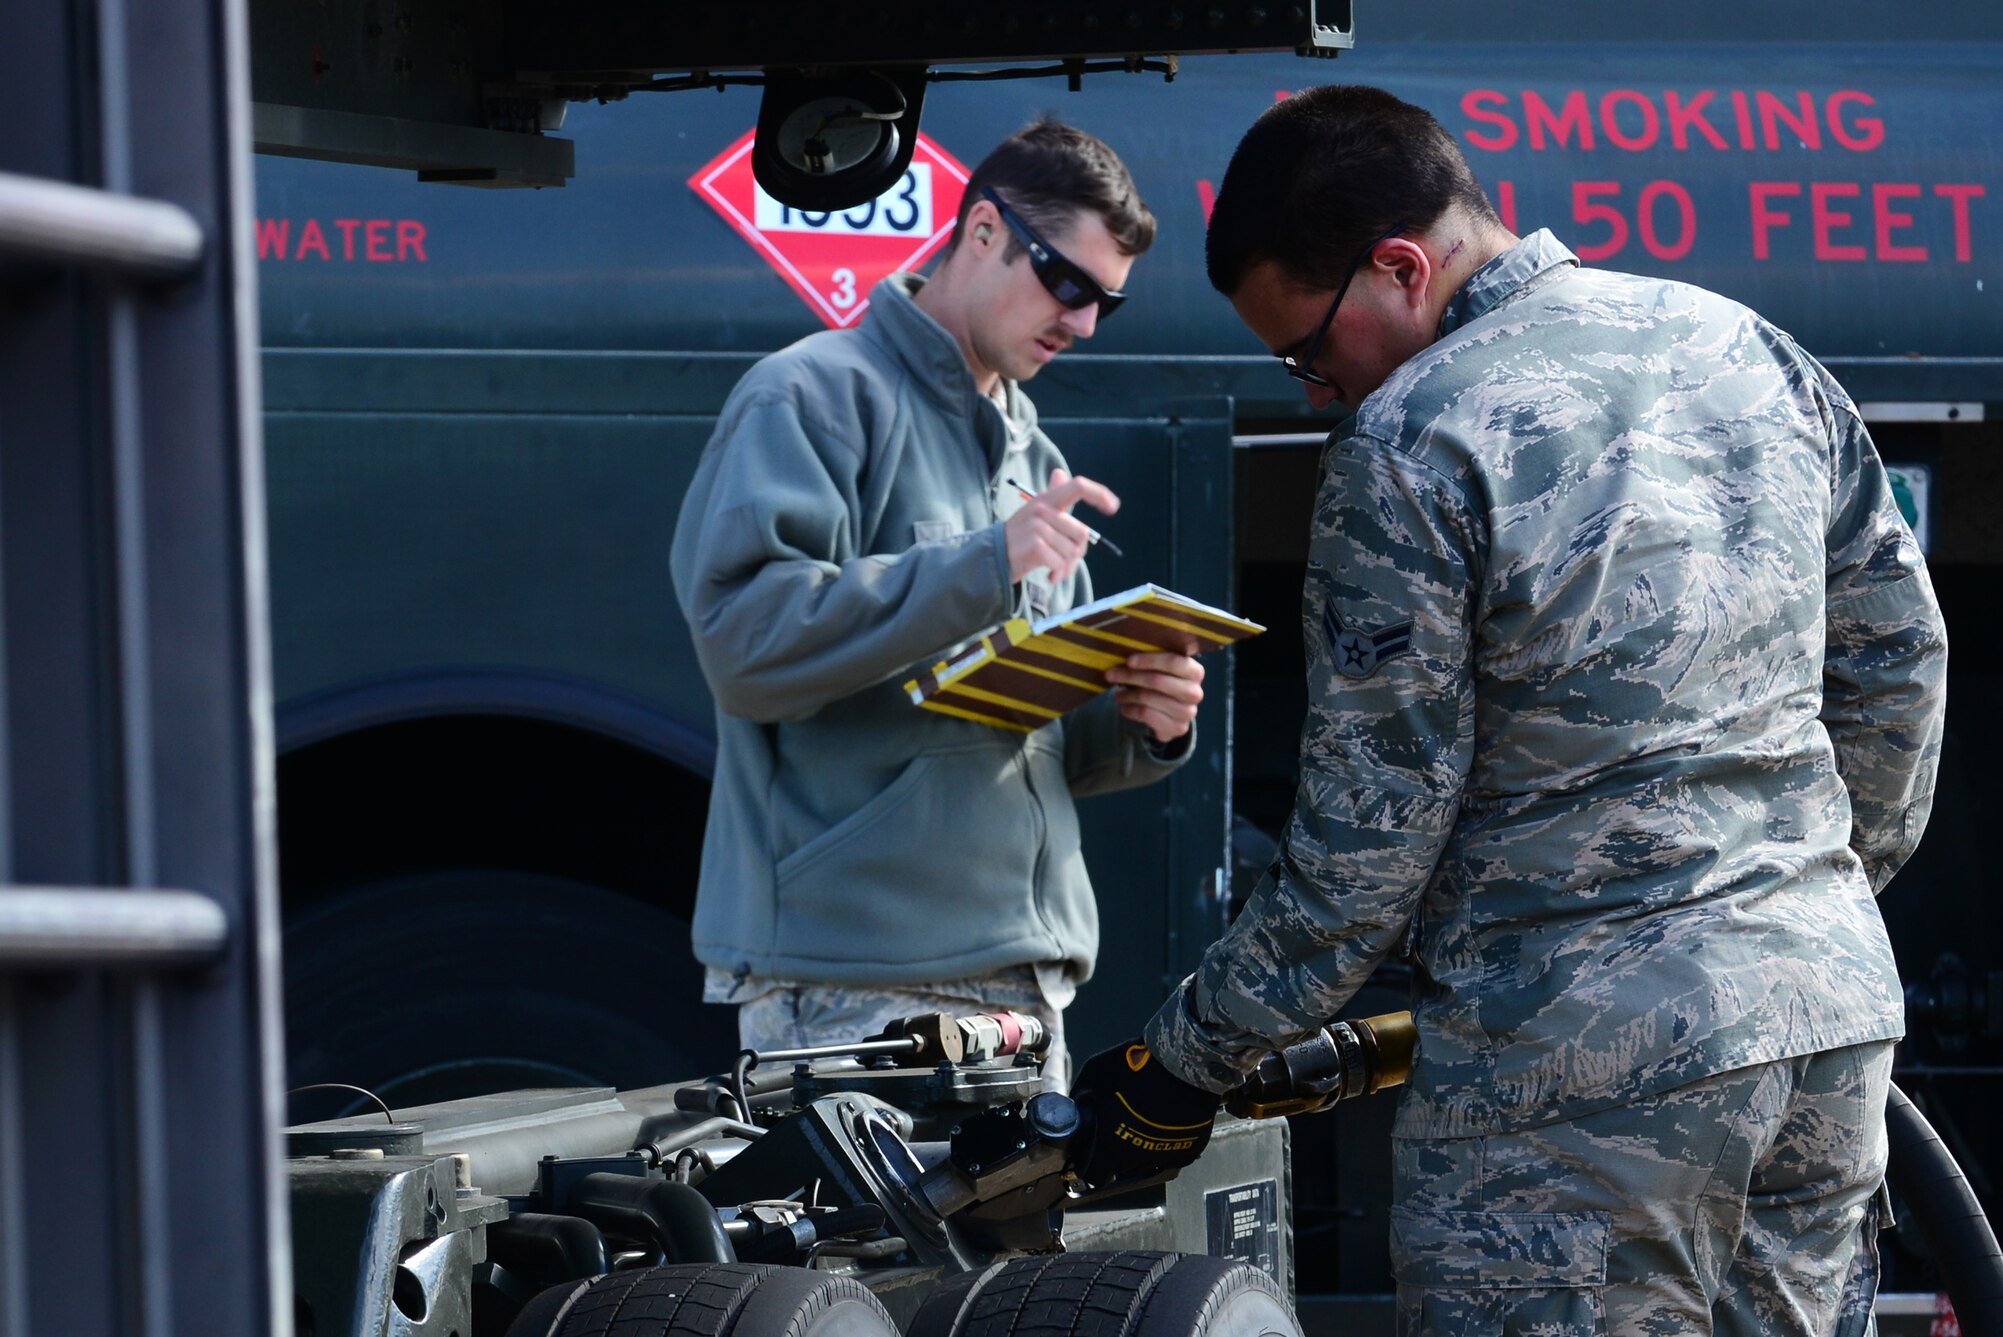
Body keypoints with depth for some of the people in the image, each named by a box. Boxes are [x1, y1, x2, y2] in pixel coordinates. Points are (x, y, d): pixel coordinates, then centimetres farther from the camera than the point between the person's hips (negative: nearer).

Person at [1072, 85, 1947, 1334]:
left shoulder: (1409, 449, -12)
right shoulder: (1758, 355, 9)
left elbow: (1367, 850, -10)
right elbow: (1901, 660, 16)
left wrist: (1180, 1066, 1)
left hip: (1582, 1072, -7)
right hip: (1832, 1026, 7)